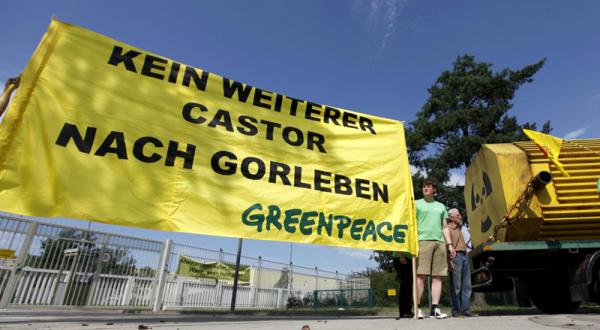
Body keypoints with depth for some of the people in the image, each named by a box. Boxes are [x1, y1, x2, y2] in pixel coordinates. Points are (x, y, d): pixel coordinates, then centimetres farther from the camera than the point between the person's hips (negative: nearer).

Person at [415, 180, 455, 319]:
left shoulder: (441, 206, 24)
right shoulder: (416, 204, 12)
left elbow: (445, 227, 22)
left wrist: (449, 244, 10)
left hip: (440, 242, 4)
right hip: (423, 240, -4)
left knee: (437, 276, -1)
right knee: (420, 274, -11)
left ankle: (434, 308, 2)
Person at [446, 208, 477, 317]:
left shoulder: (460, 229, 25)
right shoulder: (448, 228, -2)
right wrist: (450, 260, -19)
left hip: (465, 256, 8)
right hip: (456, 256, -8)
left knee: (467, 285, 5)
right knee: (456, 286, -6)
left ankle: (465, 309, 9)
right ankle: (456, 310, 0)